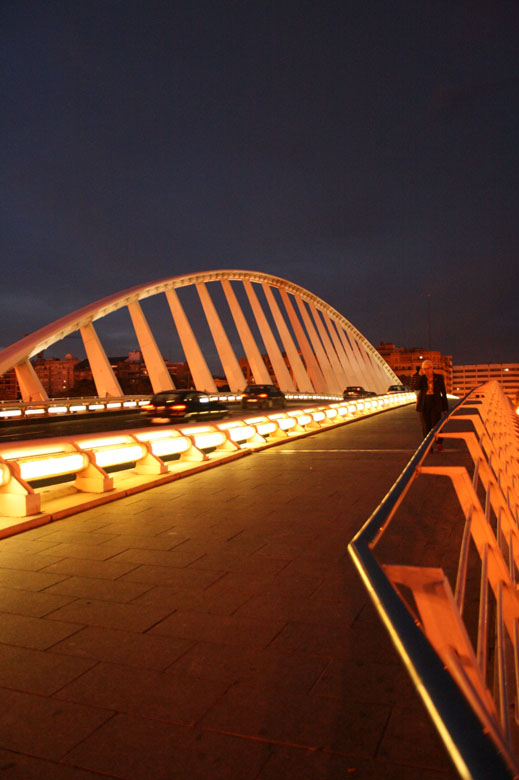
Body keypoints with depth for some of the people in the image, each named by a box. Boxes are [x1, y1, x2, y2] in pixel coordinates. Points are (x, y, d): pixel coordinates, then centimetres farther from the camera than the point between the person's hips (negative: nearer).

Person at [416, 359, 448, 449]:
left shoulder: (439, 377, 2)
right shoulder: (421, 378, 3)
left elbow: (443, 393, 5)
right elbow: (417, 388, -16)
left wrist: (445, 408, 2)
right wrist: (421, 376, -16)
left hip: (435, 403, -1)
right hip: (424, 404, 1)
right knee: (426, 426, 2)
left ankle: (439, 442, 13)